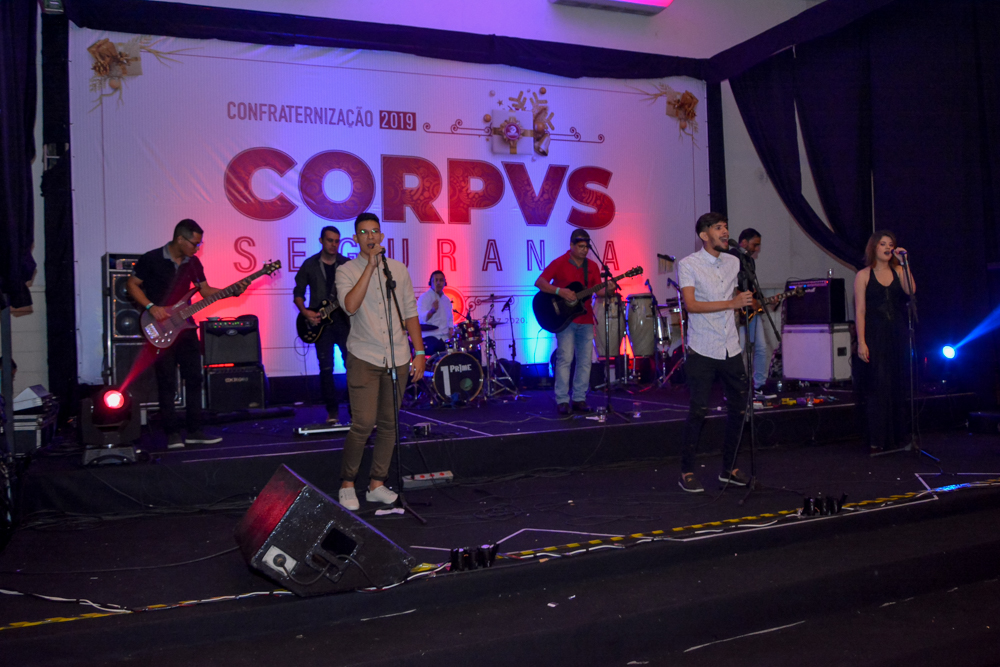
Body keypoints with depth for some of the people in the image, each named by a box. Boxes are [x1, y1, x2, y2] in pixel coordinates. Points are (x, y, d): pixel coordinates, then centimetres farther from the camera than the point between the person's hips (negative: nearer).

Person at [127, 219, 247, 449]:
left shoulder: (193, 262, 7)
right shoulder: (152, 259, -8)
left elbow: (206, 291, 12)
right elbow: (131, 284, -3)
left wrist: (233, 291, -2)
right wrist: (151, 307, -15)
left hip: (184, 327, 6)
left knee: (194, 379, 5)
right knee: (167, 383, -2)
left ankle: (194, 431, 13)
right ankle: (172, 434, 7)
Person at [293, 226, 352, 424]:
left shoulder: (347, 264, 5)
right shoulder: (309, 265, 5)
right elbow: (298, 293, 8)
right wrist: (305, 312, -8)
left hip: (344, 320, 0)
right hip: (321, 322, 0)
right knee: (326, 368, 1)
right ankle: (332, 411, 12)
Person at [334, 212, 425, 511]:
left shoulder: (398, 269, 9)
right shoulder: (346, 271, -1)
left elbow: (410, 312, 12)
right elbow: (350, 306, -21)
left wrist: (418, 352, 6)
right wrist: (371, 265, -19)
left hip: (397, 359, 4)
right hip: (364, 357, -4)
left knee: (389, 423, 6)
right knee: (364, 423, -10)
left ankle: (377, 485, 18)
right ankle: (347, 484, 8)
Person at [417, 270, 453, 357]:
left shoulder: (447, 300, 19)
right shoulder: (425, 297, -3)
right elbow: (421, 318, -17)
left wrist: (451, 331, 5)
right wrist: (432, 310, -35)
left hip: (445, 338, 6)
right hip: (429, 337, -6)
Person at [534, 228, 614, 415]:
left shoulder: (592, 266, 11)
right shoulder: (559, 263, -4)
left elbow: (598, 290, 7)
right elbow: (539, 282, -12)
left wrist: (608, 290, -15)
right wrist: (560, 291, -24)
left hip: (585, 319, 6)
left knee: (585, 360, 6)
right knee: (565, 358, -9)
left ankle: (579, 399, 14)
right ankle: (562, 401, -5)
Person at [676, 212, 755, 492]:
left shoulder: (733, 262, 12)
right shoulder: (688, 264, -7)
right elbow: (691, 304, -19)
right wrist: (731, 303, -24)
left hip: (731, 349, 6)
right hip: (702, 352, -6)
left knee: (739, 408, 8)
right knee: (699, 411, -5)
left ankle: (728, 468, 24)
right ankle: (686, 472, 8)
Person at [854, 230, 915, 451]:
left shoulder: (899, 272, 10)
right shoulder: (863, 275, 3)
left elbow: (910, 291, -10)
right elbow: (860, 311, -3)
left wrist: (905, 263, -12)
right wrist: (861, 342, -10)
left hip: (898, 336, 3)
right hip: (875, 337, -3)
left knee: (899, 387, 4)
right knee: (878, 387, -5)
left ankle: (899, 437, 14)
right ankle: (878, 440, 1)